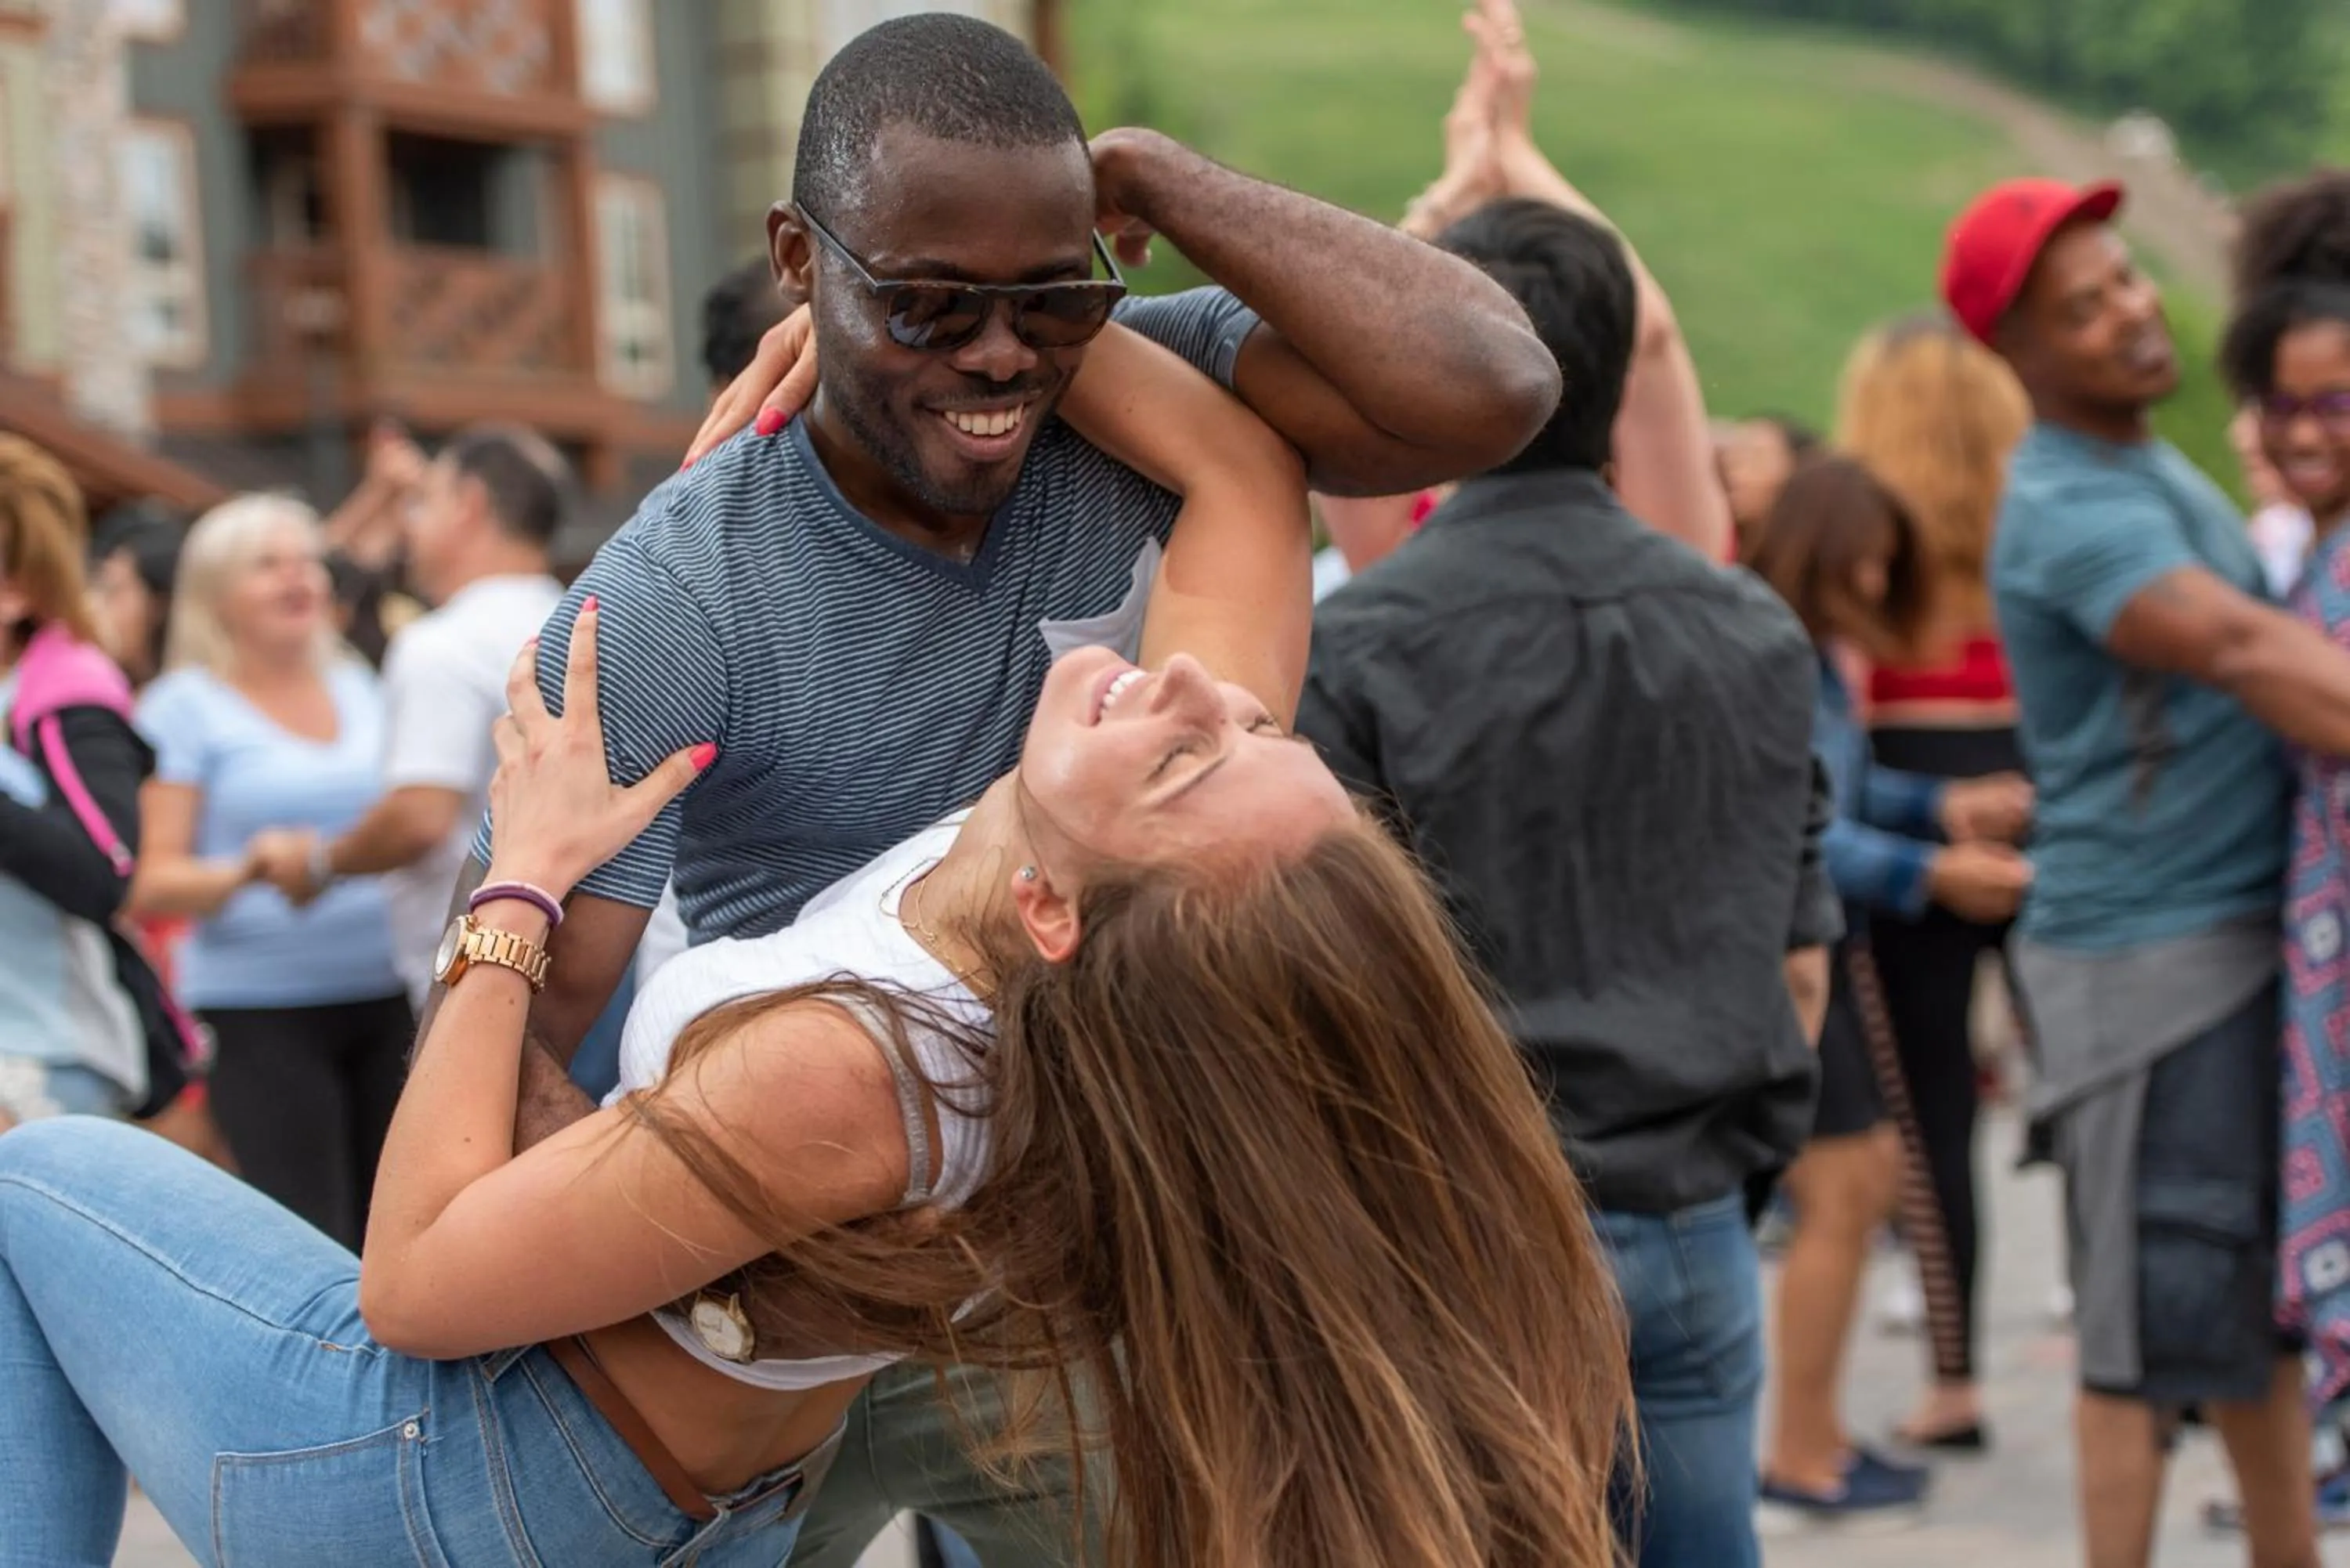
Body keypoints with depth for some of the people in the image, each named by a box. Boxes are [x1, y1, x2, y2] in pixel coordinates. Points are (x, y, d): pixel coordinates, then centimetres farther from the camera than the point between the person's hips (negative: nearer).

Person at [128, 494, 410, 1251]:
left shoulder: (359, 690, 15)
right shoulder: (185, 707, 1)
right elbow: (150, 884, -4)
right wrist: (248, 869, -21)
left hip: (384, 993, 5)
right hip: (259, 1010, -5)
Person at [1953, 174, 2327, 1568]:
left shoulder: (2158, 467, 14)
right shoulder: (2069, 509, -17)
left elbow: (2252, 660, 18)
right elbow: (2248, 654, -30)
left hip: (2252, 931, 9)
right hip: (2150, 953, -9)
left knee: (2269, 1298, 15)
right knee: (2158, 1322, -4)